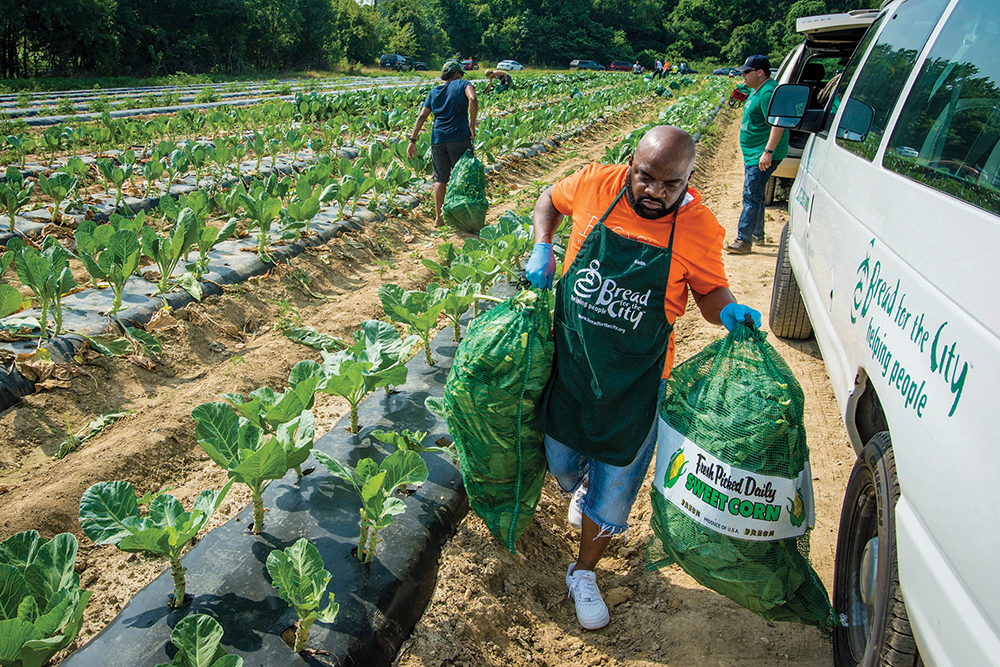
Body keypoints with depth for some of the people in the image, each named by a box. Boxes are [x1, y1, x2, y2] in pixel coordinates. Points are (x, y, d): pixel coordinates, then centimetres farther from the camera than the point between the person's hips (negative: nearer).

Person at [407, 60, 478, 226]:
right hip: (459, 137, -4)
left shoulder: (434, 92, 17)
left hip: (438, 138, 4)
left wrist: (413, 140, 8)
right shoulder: (463, 84, 5)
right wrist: (472, 125, -11)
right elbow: (472, 100, -17)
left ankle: (438, 217, 13)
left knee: (440, 178, 12)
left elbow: (422, 116, 10)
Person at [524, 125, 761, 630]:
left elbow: (710, 290, 0)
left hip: (633, 380, -2)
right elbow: (549, 200, 12)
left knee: (613, 486, 10)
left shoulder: (699, 228, -12)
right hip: (569, 361, 2)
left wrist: (730, 312, -21)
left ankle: (583, 574, 36)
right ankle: (581, 491, 59)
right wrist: (542, 247, -4)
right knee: (562, 464, 20)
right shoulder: (595, 184, -9)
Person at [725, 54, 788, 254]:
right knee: (755, 195, 17)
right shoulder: (756, 91, 15)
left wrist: (768, 151, -31)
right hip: (752, 154, 11)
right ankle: (757, 235, 29)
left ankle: (743, 240, -11)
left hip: (762, 157, -11)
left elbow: (778, 124, -26)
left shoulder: (768, 92, -18)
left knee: (751, 196, -12)